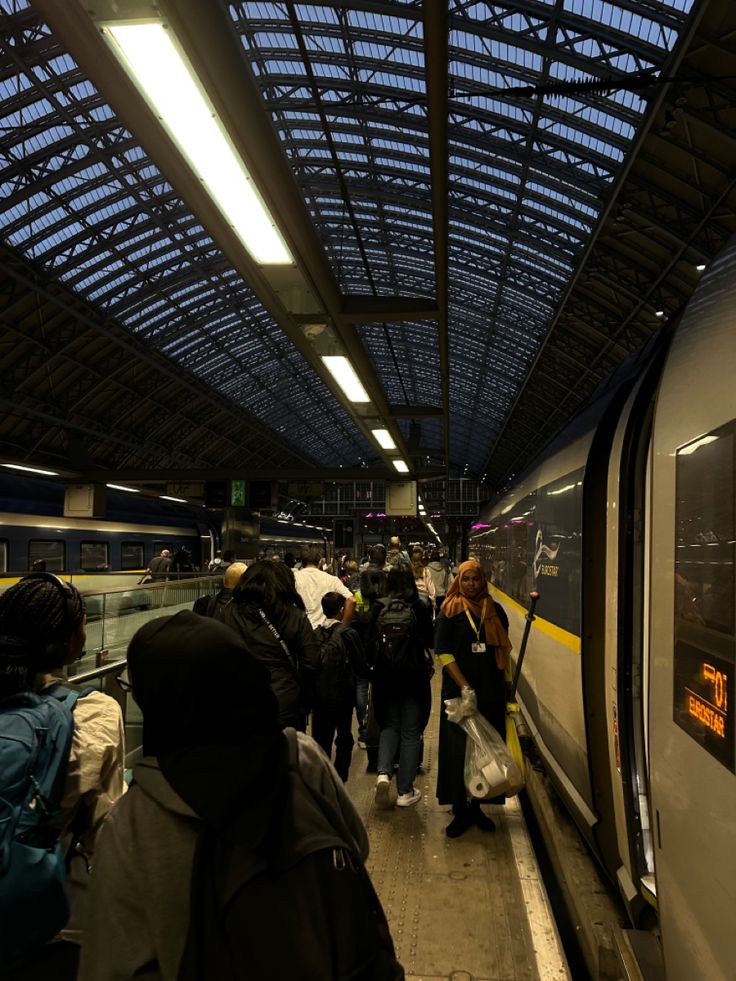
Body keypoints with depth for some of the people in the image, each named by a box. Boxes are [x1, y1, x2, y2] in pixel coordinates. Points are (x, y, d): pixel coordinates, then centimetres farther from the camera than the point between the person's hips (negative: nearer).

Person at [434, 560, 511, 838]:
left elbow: (504, 651, 12)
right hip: (458, 692, -3)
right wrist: (464, 687, -16)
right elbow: (444, 653, -9)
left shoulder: (495, 611, 6)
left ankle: (476, 806, 26)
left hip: (492, 693, 3)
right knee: (458, 753, 3)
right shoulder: (450, 612, -4)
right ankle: (460, 812, 18)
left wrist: (507, 688, 10)